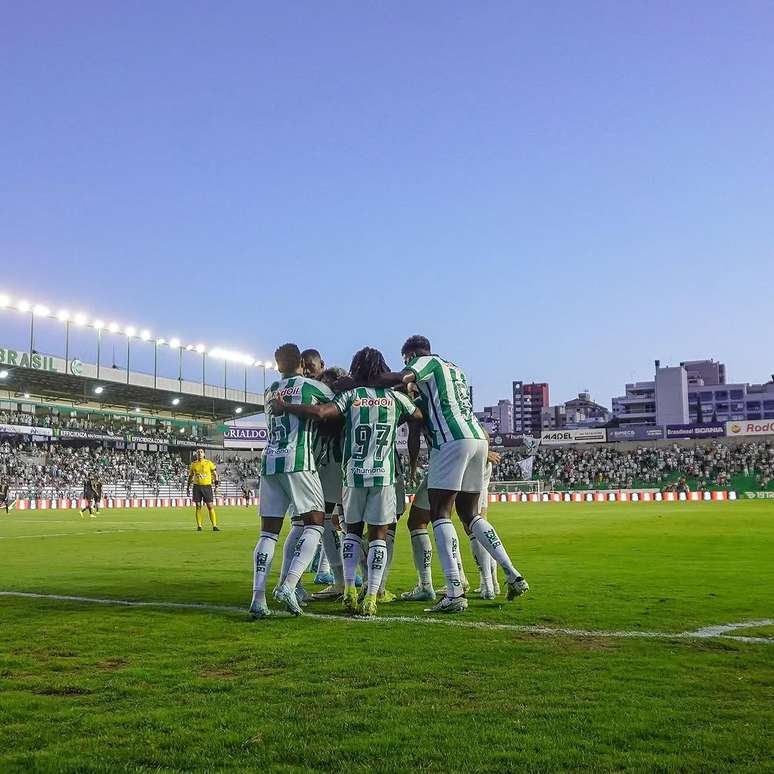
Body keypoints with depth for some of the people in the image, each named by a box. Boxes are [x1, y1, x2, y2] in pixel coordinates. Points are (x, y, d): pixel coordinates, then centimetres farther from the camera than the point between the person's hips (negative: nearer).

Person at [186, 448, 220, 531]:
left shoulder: (209, 463, 1)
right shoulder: (193, 464, 8)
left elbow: (215, 474, 5)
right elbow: (190, 476, 18)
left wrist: (216, 485, -2)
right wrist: (187, 487, 16)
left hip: (207, 486, -2)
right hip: (197, 486, 2)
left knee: (210, 506, -6)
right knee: (198, 507, 2)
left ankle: (214, 526, -4)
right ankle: (199, 526, 8)